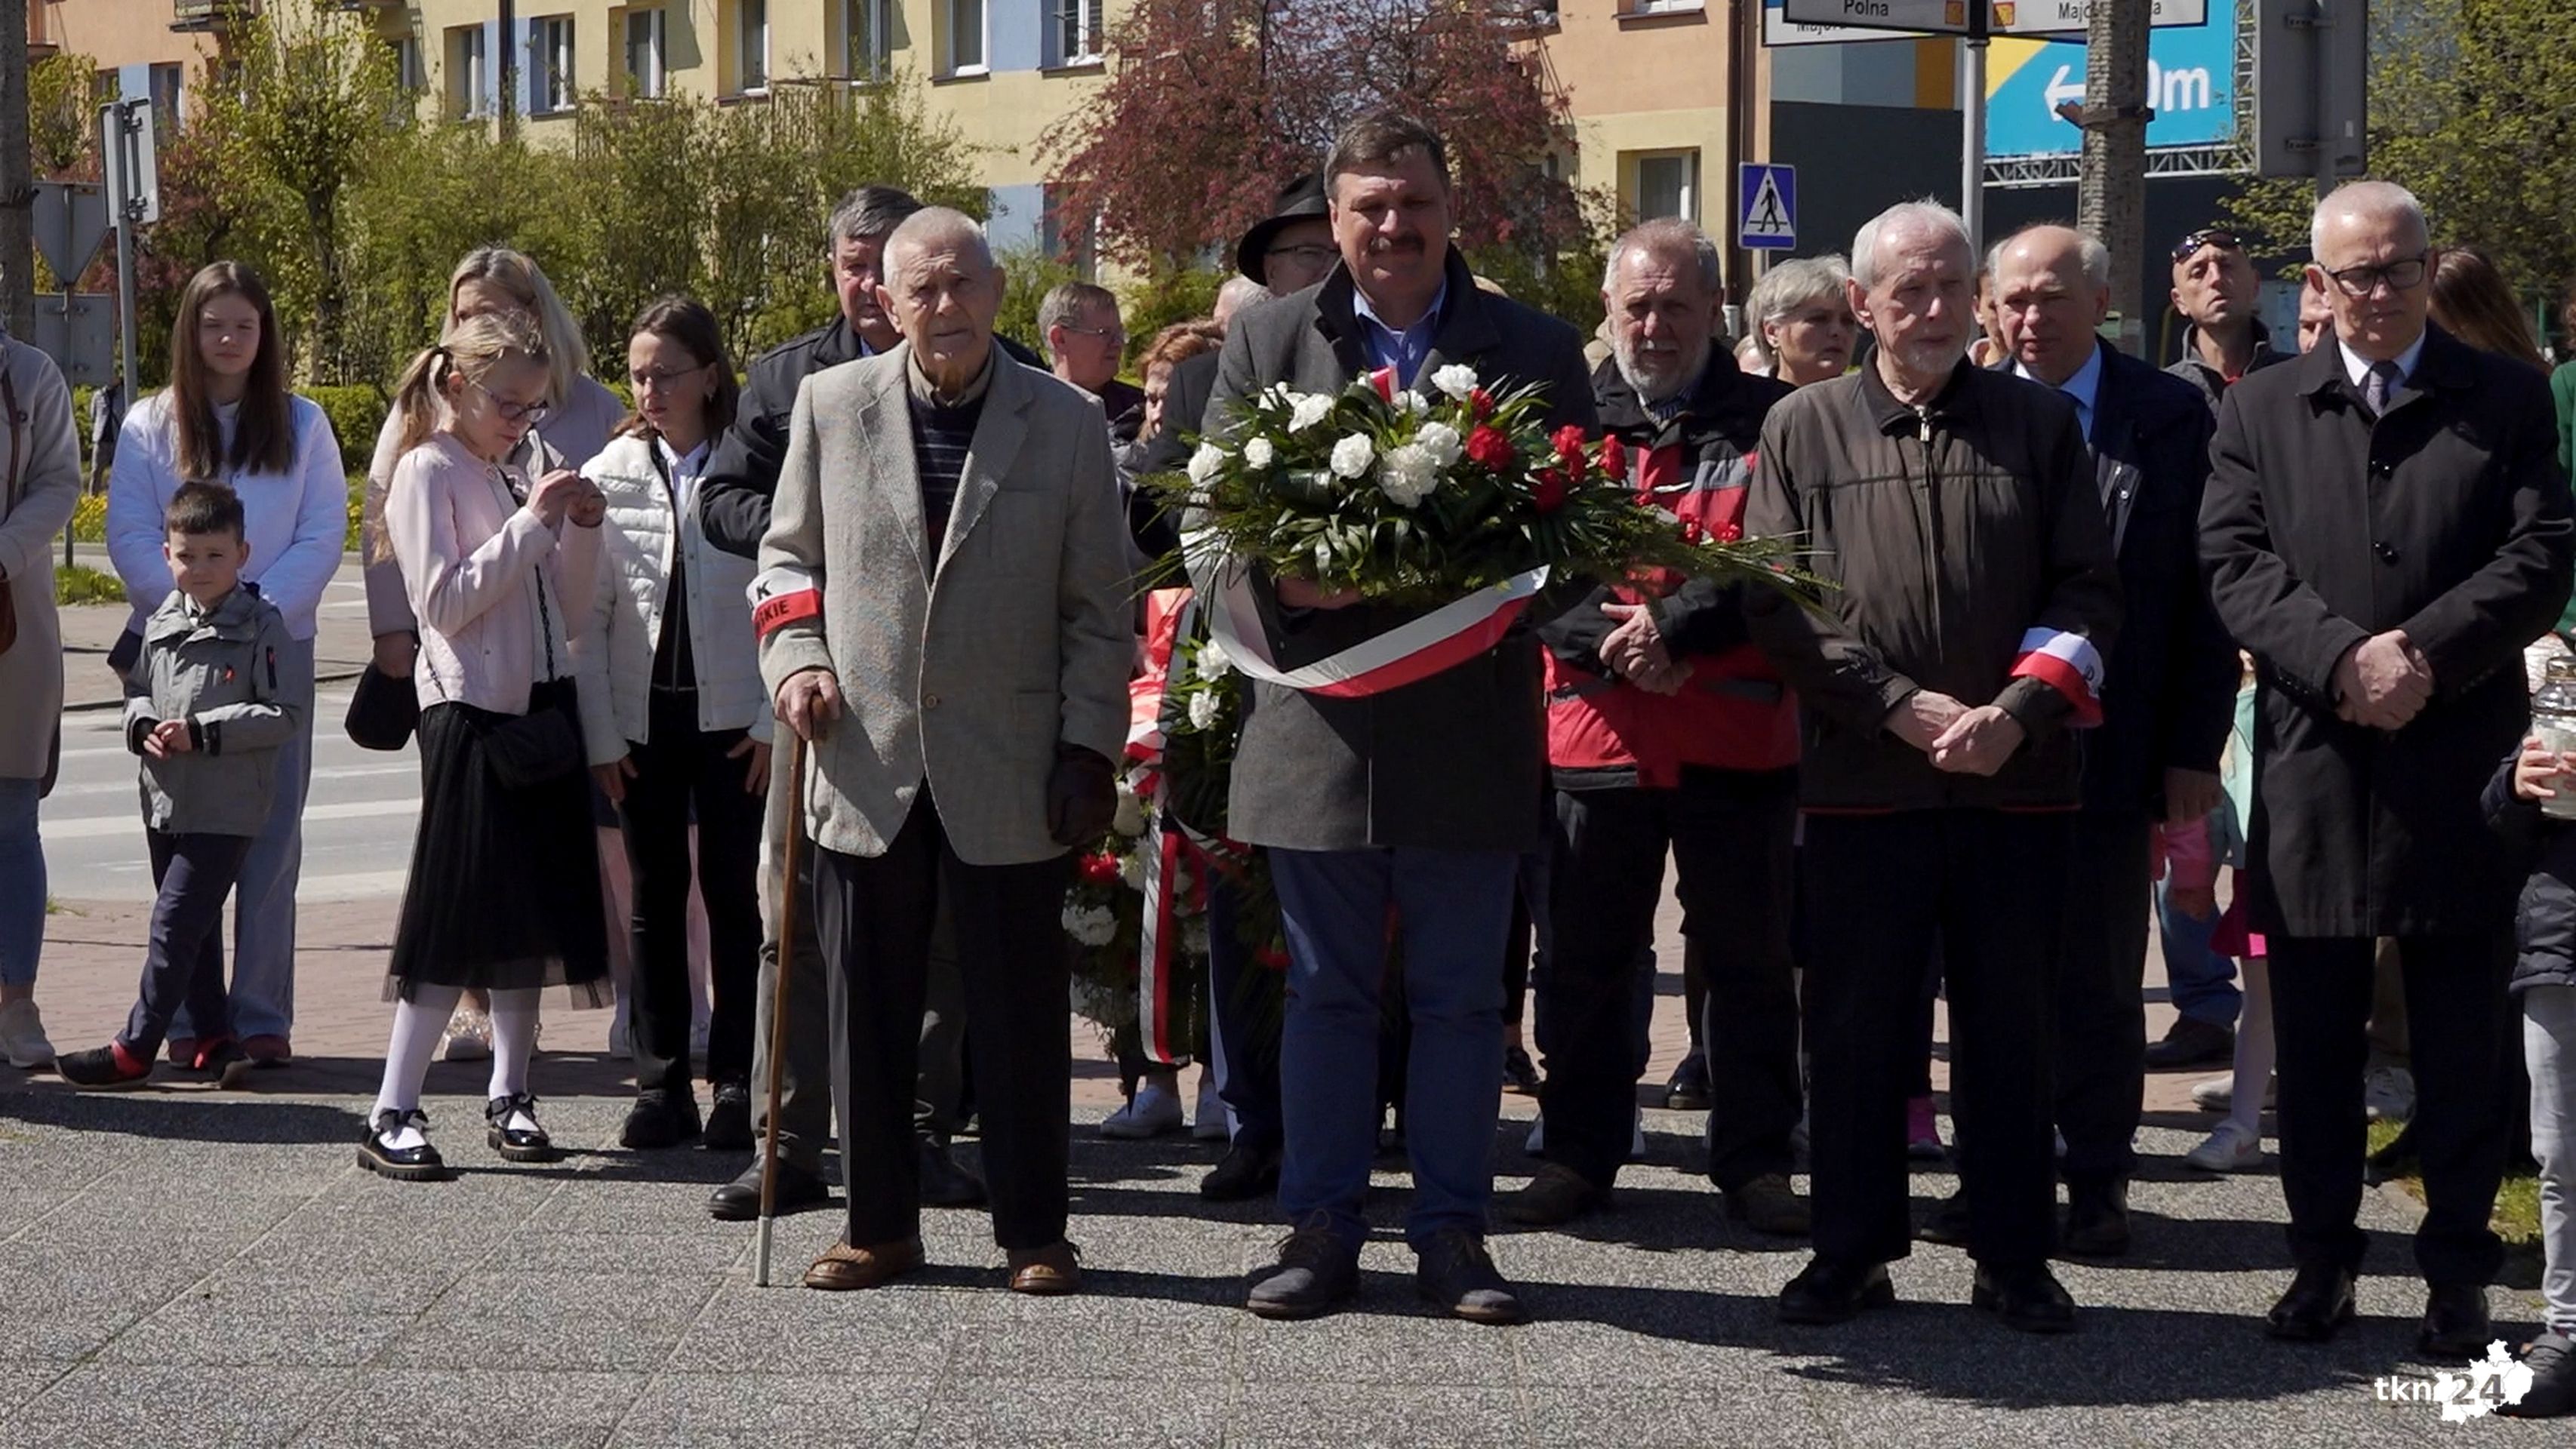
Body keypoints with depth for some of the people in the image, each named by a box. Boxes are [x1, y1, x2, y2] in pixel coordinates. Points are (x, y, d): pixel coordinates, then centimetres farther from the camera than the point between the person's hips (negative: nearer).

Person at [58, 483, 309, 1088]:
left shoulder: (262, 628, -10)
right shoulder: (161, 624, 8)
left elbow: (287, 713, -14)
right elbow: (136, 688, 19)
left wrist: (202, 732, -18)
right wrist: (143, 727, -4)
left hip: (226, 810, -7)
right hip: (165, 802, 7)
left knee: (175, 924, -8)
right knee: (195, 929, 13)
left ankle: (135, 1048, -4)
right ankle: (216, 1038, 23)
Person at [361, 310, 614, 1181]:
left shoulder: (511, 475, 15)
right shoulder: (428, 472, -6)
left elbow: (564, 600, 17)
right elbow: (445, 601, -16)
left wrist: (580, 525, 1)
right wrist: (532, 523, -16)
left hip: (542, 703, 8)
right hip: (470, 712, -7)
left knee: (534, 908, 8)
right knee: (457, 912, -8)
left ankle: (509, 1096, 16)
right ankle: (392, 1116, -4)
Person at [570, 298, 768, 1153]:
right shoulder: (609, 476, 2)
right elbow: (586, 617, 3)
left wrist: (772, 720, -8)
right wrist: (600, 732, -2)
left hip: (731, 717, -2)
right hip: (642, 720, 2)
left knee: (732, 897, 4)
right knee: (656, 899, 7)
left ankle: (735, 1082, 10)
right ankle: (662, 1083, 14)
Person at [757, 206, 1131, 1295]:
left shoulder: (1069, 423, 3)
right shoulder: (830, 405, 6)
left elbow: (1098, 610, 4)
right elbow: (788, 553, 16)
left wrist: (1091, 751, -2)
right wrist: (795, 656, -3)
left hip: (1009, 780, -1)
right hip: (867, 766, 1)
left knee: (1020, 1014, 4)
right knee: (868, 1012, 6)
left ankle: (1033, 1234, 15)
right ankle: (880, 1226, 19)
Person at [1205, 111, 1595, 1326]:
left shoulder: (1536, 351, 5)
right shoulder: (1265, 341, 7)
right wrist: (1282, 577, -17)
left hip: (1470, 726, 0)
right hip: (1317, 723, 1)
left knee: (1461, 995, 7)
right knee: (1325, 989, 9)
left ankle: (1451, 1228, 17)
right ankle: (1320, 1225, 17)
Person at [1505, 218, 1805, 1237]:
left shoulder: (1774, 423, 3)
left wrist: (1676, 625, -17)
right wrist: (1614, 640, -14)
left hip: (1738, 738, -1)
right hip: (1593, 733, 2)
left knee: (1752, 959, 6)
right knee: (1584, 957, 8)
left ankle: (1754, 1160, 15)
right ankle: (1580, 1153, 19)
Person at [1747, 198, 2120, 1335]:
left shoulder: (2041, 424, 7)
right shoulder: (1802, 429, 4)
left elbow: (2088, 593, 4)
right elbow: (1776, 603, -2)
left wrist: (2019, 710, -11)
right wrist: (1902, 706, -11)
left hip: (2018, 783, 1)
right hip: (1859, 787, 0)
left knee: (2010, 1029, 7)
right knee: (1854, 1029, 6)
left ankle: (2013, 1255, 17)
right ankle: (1853, 1250, 17)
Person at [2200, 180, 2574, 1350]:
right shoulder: (2259, 411, 9)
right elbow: (2236, 563, -2)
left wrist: (2426, 654, -17)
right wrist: (2343, 658, -17)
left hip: (2459, 763, -1)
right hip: (2312, 766, 1)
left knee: (2459, 1041, 5)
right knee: (2315, 1039, 9)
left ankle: (2458, 1273, 14)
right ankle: (2322, 1256, 20)